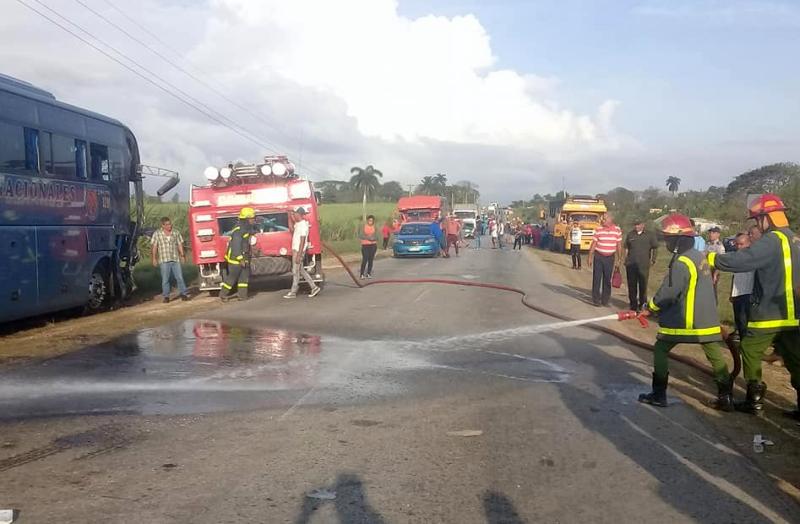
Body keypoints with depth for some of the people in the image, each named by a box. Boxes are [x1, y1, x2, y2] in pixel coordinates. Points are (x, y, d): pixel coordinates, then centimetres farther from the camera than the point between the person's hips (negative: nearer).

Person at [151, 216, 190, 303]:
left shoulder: (176, 233, 9)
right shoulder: (157, 234, 3)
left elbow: (180, 245, 13)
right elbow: (154, 247, 3)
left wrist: (182, 255, 5)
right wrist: (154, 258, -1)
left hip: (175, 259, 2)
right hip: (164, 260, -2)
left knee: (179, 277, -1)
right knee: (165, 279, 0)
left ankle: (183, 293, 7)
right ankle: (166, 296, 7)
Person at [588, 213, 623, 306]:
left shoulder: (617, 230, 0)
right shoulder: (599, 230, -2)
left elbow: (619, 246, 5)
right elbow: (593, 244, 3)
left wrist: (618, 260, 5)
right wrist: (590, 257, 0)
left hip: (610, 258, 1)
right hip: (598, 256, -1)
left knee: (607, 280, 6)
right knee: (596, 278, -1)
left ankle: (605, 300, 15)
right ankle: (596, 299, 6)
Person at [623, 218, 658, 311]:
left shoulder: (649, 235, 4)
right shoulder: (630, 235, 10)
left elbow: (655, 248, 12)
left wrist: (653, 259, 6)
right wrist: (626, 260, 8)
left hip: (644, 265, -2)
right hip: (631, 264, 2)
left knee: (643, 285, 1)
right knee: (632, 286, 5)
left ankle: (642, 305, 11)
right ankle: (633, 305, 14)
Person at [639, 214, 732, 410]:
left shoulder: (682, 262, -17)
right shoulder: (699, 256, 11)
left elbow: (668, 292, -17)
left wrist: (651, 308, 0)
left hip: (683, 320, -8)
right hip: (706, 319, 8)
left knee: (661, 350, 6)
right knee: (715, 356, 9)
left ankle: (659, 394, 7)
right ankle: (725, 397, 9)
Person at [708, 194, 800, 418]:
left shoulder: (771, 240, -17)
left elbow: (740, 261, -24)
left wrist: (711, 258, -13)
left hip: (769, 313, -8)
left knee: (751, 352, 7)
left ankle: (754, 401, 11)